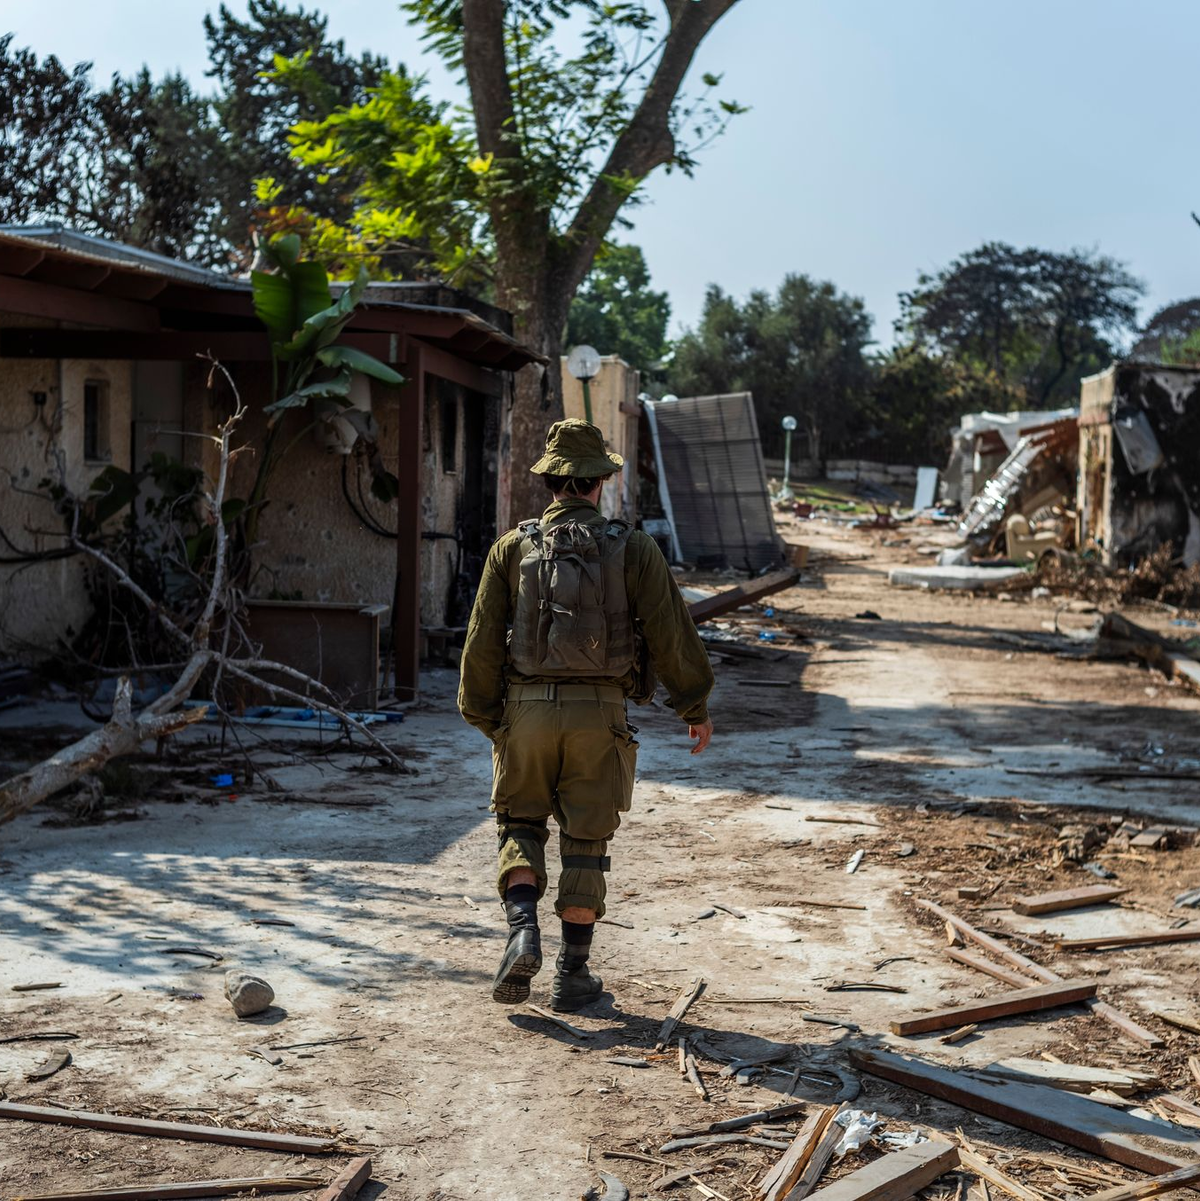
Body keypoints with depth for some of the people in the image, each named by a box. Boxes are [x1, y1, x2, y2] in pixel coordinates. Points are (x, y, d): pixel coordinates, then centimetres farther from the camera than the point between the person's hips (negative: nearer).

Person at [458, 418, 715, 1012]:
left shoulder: (513, 546, 1)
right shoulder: (633, 548, -1)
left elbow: (483, 641, 2)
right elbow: (671, 632, -1)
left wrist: (484, 717, 13)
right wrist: (695, 706, 10)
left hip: (527, 710, 1)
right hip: (599, 714, 0)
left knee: (521, 824, 17)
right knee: (585, 840, 8)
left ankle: (523, 932, -6)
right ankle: (572, 975, 12)